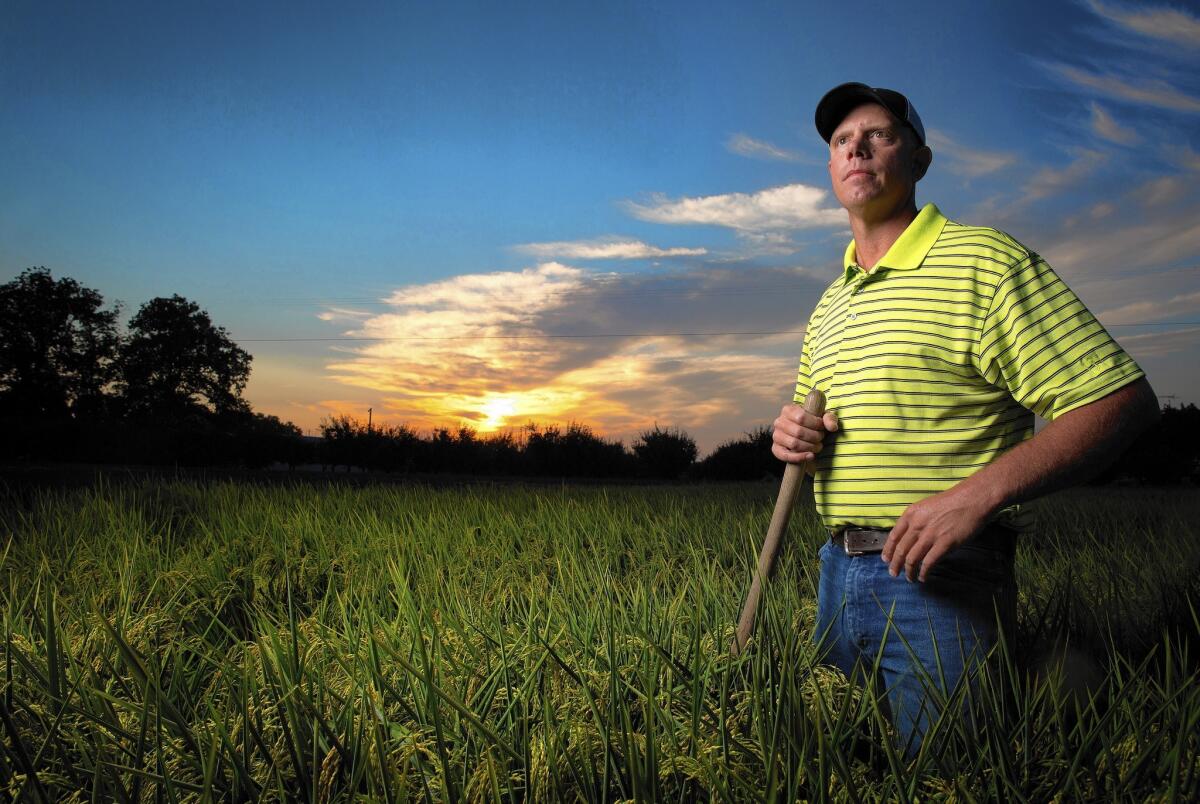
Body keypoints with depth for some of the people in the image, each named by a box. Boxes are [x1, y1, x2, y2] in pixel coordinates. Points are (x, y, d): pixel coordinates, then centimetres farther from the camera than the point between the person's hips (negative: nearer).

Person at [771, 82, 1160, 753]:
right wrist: (794, 435, 1)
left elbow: (1125, 400, -15)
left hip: (943, 580, -7)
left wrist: (978, 493, -26)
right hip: (840, 571, 7)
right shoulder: (828, 306, 15)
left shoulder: (983, 262, -9)